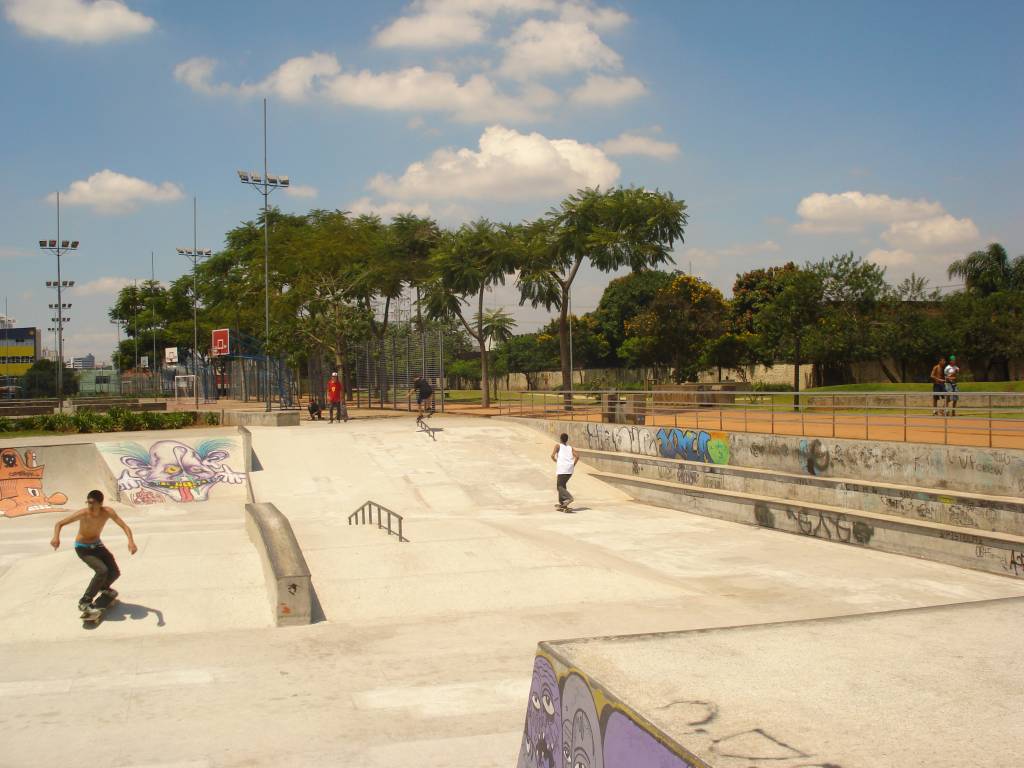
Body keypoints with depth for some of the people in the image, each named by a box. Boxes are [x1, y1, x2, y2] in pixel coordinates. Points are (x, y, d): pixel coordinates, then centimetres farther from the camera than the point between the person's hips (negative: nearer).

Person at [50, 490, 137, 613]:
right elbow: (59, 523, -23)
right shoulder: (83, 514, -29)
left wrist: (131, 541, -41)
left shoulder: (107, 512, -22)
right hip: (83, 548, -4)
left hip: (97, 545, 4)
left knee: (115, 572, 0)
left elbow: (124, 526, -23)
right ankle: (84, 602, -13)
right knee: (102, 571, -24)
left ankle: (103, 587, 35)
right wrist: (56, 537, -44)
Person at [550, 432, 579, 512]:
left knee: (560, 486, -6)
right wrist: (573, 465, 12)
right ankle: (562, 503, 22)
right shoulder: (570, 448, 21)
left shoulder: (558, 445, 10)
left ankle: (568, 497, -31)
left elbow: (552, 455, -2)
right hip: (570, 469, 6)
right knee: (562, 484, 20)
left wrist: (556, 461, 17)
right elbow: (577, 456, 5)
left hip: (562, 468, -6)